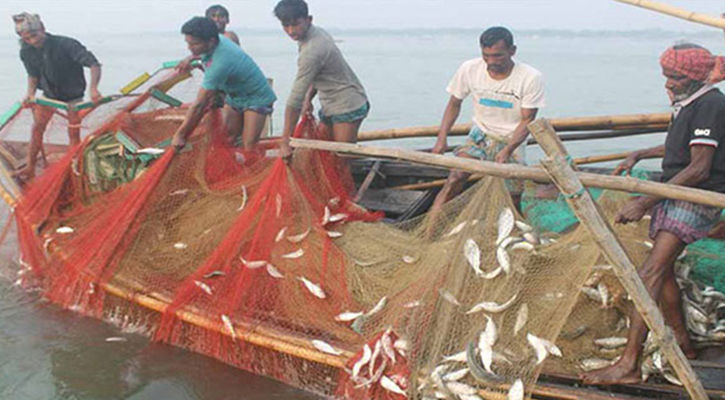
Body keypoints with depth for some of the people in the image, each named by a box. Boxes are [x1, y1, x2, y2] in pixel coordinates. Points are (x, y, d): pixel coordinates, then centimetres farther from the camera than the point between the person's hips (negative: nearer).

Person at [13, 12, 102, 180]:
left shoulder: (66, 45, -31)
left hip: (73, 93, -4)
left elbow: (94, 64, -38)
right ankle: (30, 168, 6)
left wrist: (93, 88, -53)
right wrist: (30, 93, -18)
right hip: (50, 92, 4)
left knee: (73, 132, -1)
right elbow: (33, 75, 2)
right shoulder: (26, 52, -15)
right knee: (37, 127, -1)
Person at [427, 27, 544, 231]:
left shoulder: (531, 78, -16)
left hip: (512, 141, -1)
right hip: (480, 136, 1)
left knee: (513, 199, -7)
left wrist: (508, 150, -26)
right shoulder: (469, 69, -9)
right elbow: (454, 103, 4)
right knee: (455, 178, -22)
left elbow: (527, 120, -12)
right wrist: (442, 138, -9)